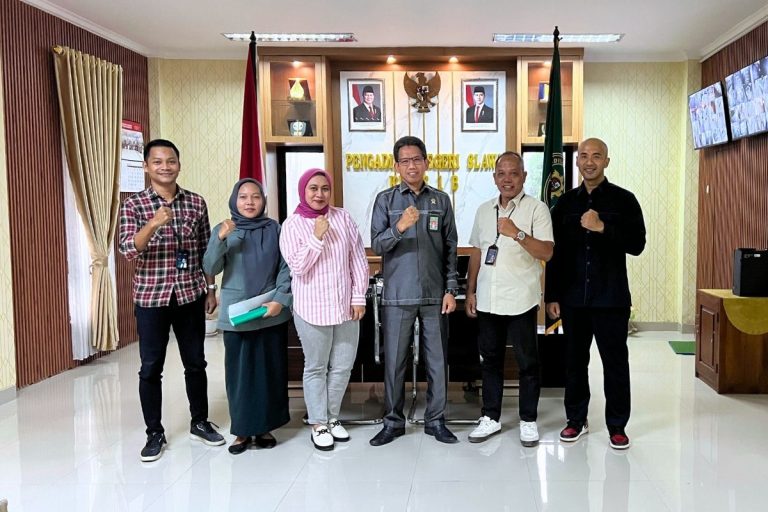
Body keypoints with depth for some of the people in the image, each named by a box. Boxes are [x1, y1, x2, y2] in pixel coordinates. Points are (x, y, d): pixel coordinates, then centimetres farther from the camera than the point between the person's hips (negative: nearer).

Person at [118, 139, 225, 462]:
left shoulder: (196, 203, 3)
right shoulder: (134, 205, -5)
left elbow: (206, 250, 8)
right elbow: (127, 250, -17)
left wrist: (211, 289, 6)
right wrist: (153, 224, -33)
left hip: (190, 295, 2)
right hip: (151, 297, -2)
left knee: (196, 362, 12)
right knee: (151, 368, 6)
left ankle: (200, 423, 29)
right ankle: (155, 433, 21)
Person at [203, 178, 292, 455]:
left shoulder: (274, 229, 2)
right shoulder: (223, 230, 2)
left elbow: (285, 268, 2)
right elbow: (210, 269, -7)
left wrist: (280, 299, -10)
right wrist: (220, 240, -21)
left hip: (271, 313, 1)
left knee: (270, 370, 7)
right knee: (239, 371, 3)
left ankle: (265, 427, 22)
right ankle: (242, 430, 16)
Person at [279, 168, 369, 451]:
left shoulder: (343, 218, 1)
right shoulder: (292, 225, -6)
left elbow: (359, 259, 3)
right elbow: (298, 267, -13)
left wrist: (359, 297, 0)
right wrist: (317, 237, -21)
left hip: (345, 306, 3)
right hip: (312, 308, -3)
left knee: (342, 366, 12)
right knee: (316, 368, 8)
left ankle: (332, 417, 31)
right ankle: (318, 424, 24)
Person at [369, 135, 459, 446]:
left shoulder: (441, 200, 7)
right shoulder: (386, 200, 3)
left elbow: (451, 249, 7)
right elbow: (376, 246, -5)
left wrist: (451, 290, 1)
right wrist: (399, 227, -23)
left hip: (434, 295, 1)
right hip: (397, 295, -1)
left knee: (437, 361, 7)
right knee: (394, 362, 6)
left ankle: (435, 420, 21)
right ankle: (393, 421, 20)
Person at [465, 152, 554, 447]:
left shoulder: (537, 209, -5)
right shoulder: (484, 210, 11)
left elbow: (547, 253, -13)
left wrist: (518, 234, -26)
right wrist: (470, 291, 11)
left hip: (520, 300, -4)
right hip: (487, 300, 5)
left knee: (527, 362, 7)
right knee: (490, 360, 13)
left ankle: (528, 420, 21)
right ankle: (490, 417, 25)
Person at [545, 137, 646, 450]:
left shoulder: (623, 200, 1)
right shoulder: (565, 203, 8)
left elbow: (637, 245, -7)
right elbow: (554, 253, 8)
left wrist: (602, 227, -20)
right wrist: (551, 296, 4)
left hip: (611, 297, -2)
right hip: (572, 297, 3)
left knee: (615, 362, 5)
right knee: (575, 360, 11)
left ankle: (617, 426, 19)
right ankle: (576, 419, 25)